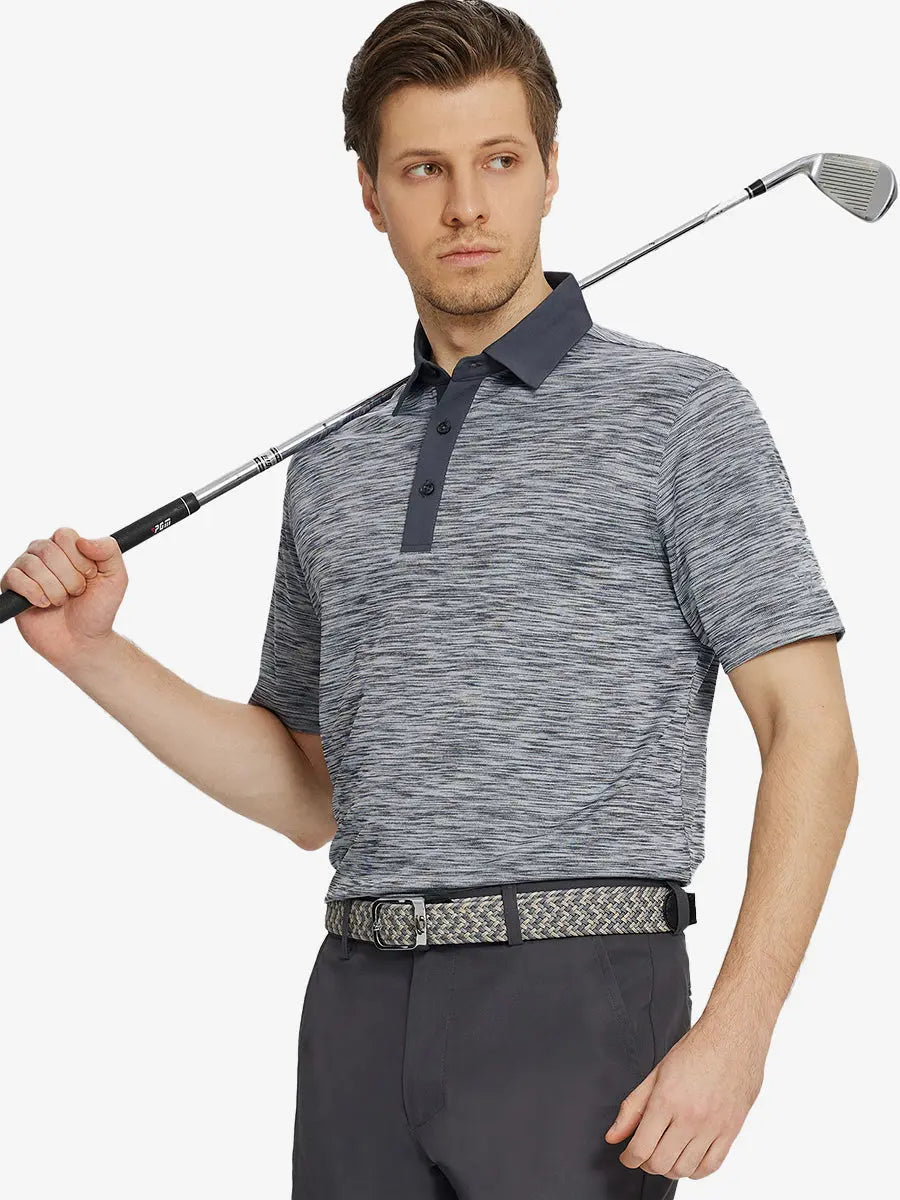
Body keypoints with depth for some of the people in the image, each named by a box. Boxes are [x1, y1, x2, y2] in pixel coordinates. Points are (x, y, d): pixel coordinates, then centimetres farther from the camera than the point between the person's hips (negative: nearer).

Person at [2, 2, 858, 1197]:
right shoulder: (334, 469, 17)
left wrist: (735, 1032, -15)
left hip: (577, 1004, -5)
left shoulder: (682, 412, 0)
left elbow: (811, 737, -5)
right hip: (360, 1009, 5)